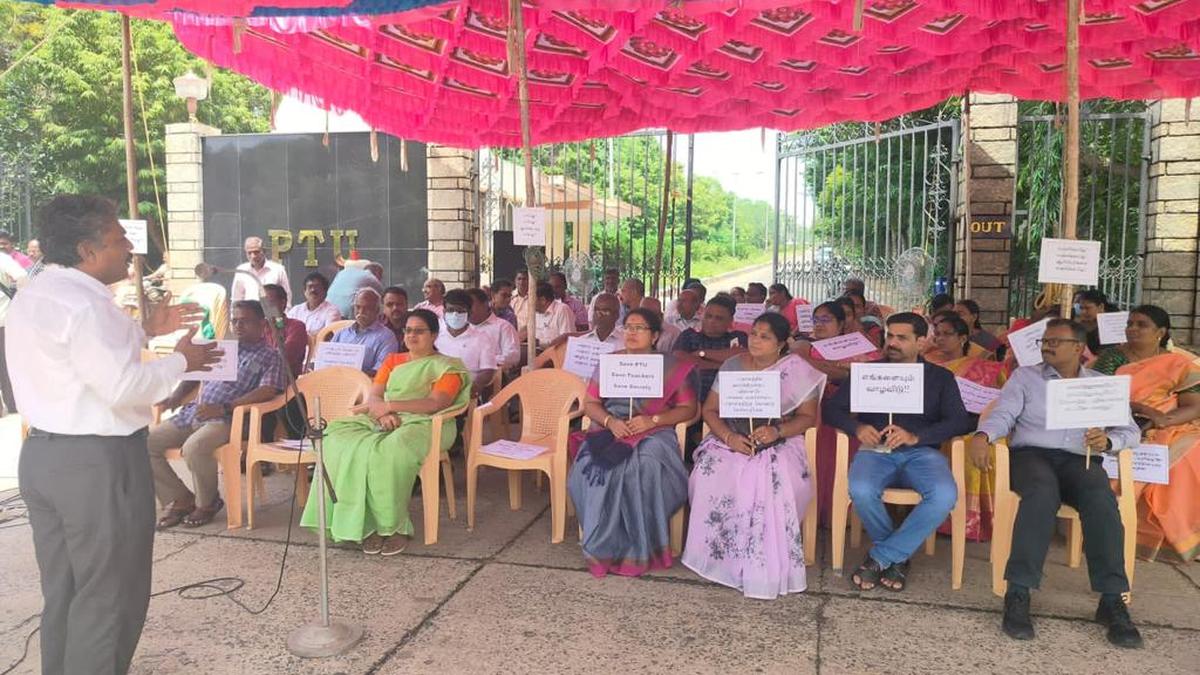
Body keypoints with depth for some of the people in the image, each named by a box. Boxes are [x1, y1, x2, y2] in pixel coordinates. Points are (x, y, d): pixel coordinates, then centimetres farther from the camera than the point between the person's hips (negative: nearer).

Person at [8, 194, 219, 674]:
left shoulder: (33, 296, 13)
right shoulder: (81, 302, -20)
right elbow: (123, 385, -25)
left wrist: (143, 330, 16)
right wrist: (181, 361, -11)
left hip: (43, 454, 10)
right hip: (97, 463, -10)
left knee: (62, 593, 20)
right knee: (108, 596, 3)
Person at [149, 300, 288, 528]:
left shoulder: (270, 356, 4)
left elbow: (267, 391, -12)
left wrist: (223, 409, -20)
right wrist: (176, 396, 8)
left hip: (229, 418, -7)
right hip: (193, 412, 7)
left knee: (194, 447, -34)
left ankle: (206, 503, -6)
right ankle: (180, 499, 3)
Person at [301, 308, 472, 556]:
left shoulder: (447, 366, 11)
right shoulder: (393, 361, 28)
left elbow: (436, 403, -7)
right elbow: (374, 396, 13)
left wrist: (390, 405, -14)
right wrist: (382, 412, -12)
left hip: (422, 423, -5)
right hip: (384, 422, 5)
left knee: (386, 452, -38)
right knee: (336, 435, -26)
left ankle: (393, 526, -21)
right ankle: (366, 524, -26)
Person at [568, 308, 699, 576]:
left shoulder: (673, 367, 8)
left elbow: (688, 409, 3)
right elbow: (590, 404, 12)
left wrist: (652, 420, -12)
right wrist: (610, 421, -10)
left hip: (654, 434, -2)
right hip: (611, 431, 2)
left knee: (646, 466, -35)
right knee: (595, 466, -31)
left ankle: (641, 547, -21)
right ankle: (605, 545, -19)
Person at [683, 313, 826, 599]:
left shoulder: (798, 371, 1)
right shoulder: (732, 366, 7)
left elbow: (808, 417, 1)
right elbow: (710, 410, 6)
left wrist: (777, 431, -18)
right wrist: (729, 437, -13)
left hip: (780, 443, -2)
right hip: (731, 439, 2)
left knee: (771, 482, -34)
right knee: (711, 475, -29)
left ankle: (765, 572, -19)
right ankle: (717, 557, -11)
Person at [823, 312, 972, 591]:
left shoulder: (940, 377, 15)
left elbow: (960, 421, 1)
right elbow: (832, 408, 9)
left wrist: (916, 437, -16)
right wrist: (856, 427, -13)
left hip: (921, 451, 0)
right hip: (876, 450, 0)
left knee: (945, 495, -33)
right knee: (861, 490, -34)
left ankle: (880, 557, -14)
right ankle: (897, 556, -4)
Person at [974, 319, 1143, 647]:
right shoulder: (1024, 376, 17)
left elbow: (1130, 430, 13)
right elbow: (1002, 414, 4)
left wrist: (1108, 440, -12)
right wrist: (982, 435, -18)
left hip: (1079, 460, 2)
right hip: (1031, 454, -1)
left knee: (1101, 497, -34)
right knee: (1042, 492, -37)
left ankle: (1112, 600, -32)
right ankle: (1018, 593, -39)